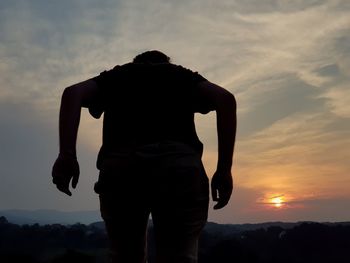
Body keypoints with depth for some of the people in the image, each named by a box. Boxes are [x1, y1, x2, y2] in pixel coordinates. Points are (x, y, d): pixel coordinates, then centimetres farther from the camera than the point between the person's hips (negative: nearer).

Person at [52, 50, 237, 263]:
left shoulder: (115, 76, 31)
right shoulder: (183, 76, 29)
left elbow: (73, 93, 11)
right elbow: (225, 98, 10)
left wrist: (67, 155, 0)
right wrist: (224, 168, 6)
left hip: (120, 162, 1)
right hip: (179, 163, -1)